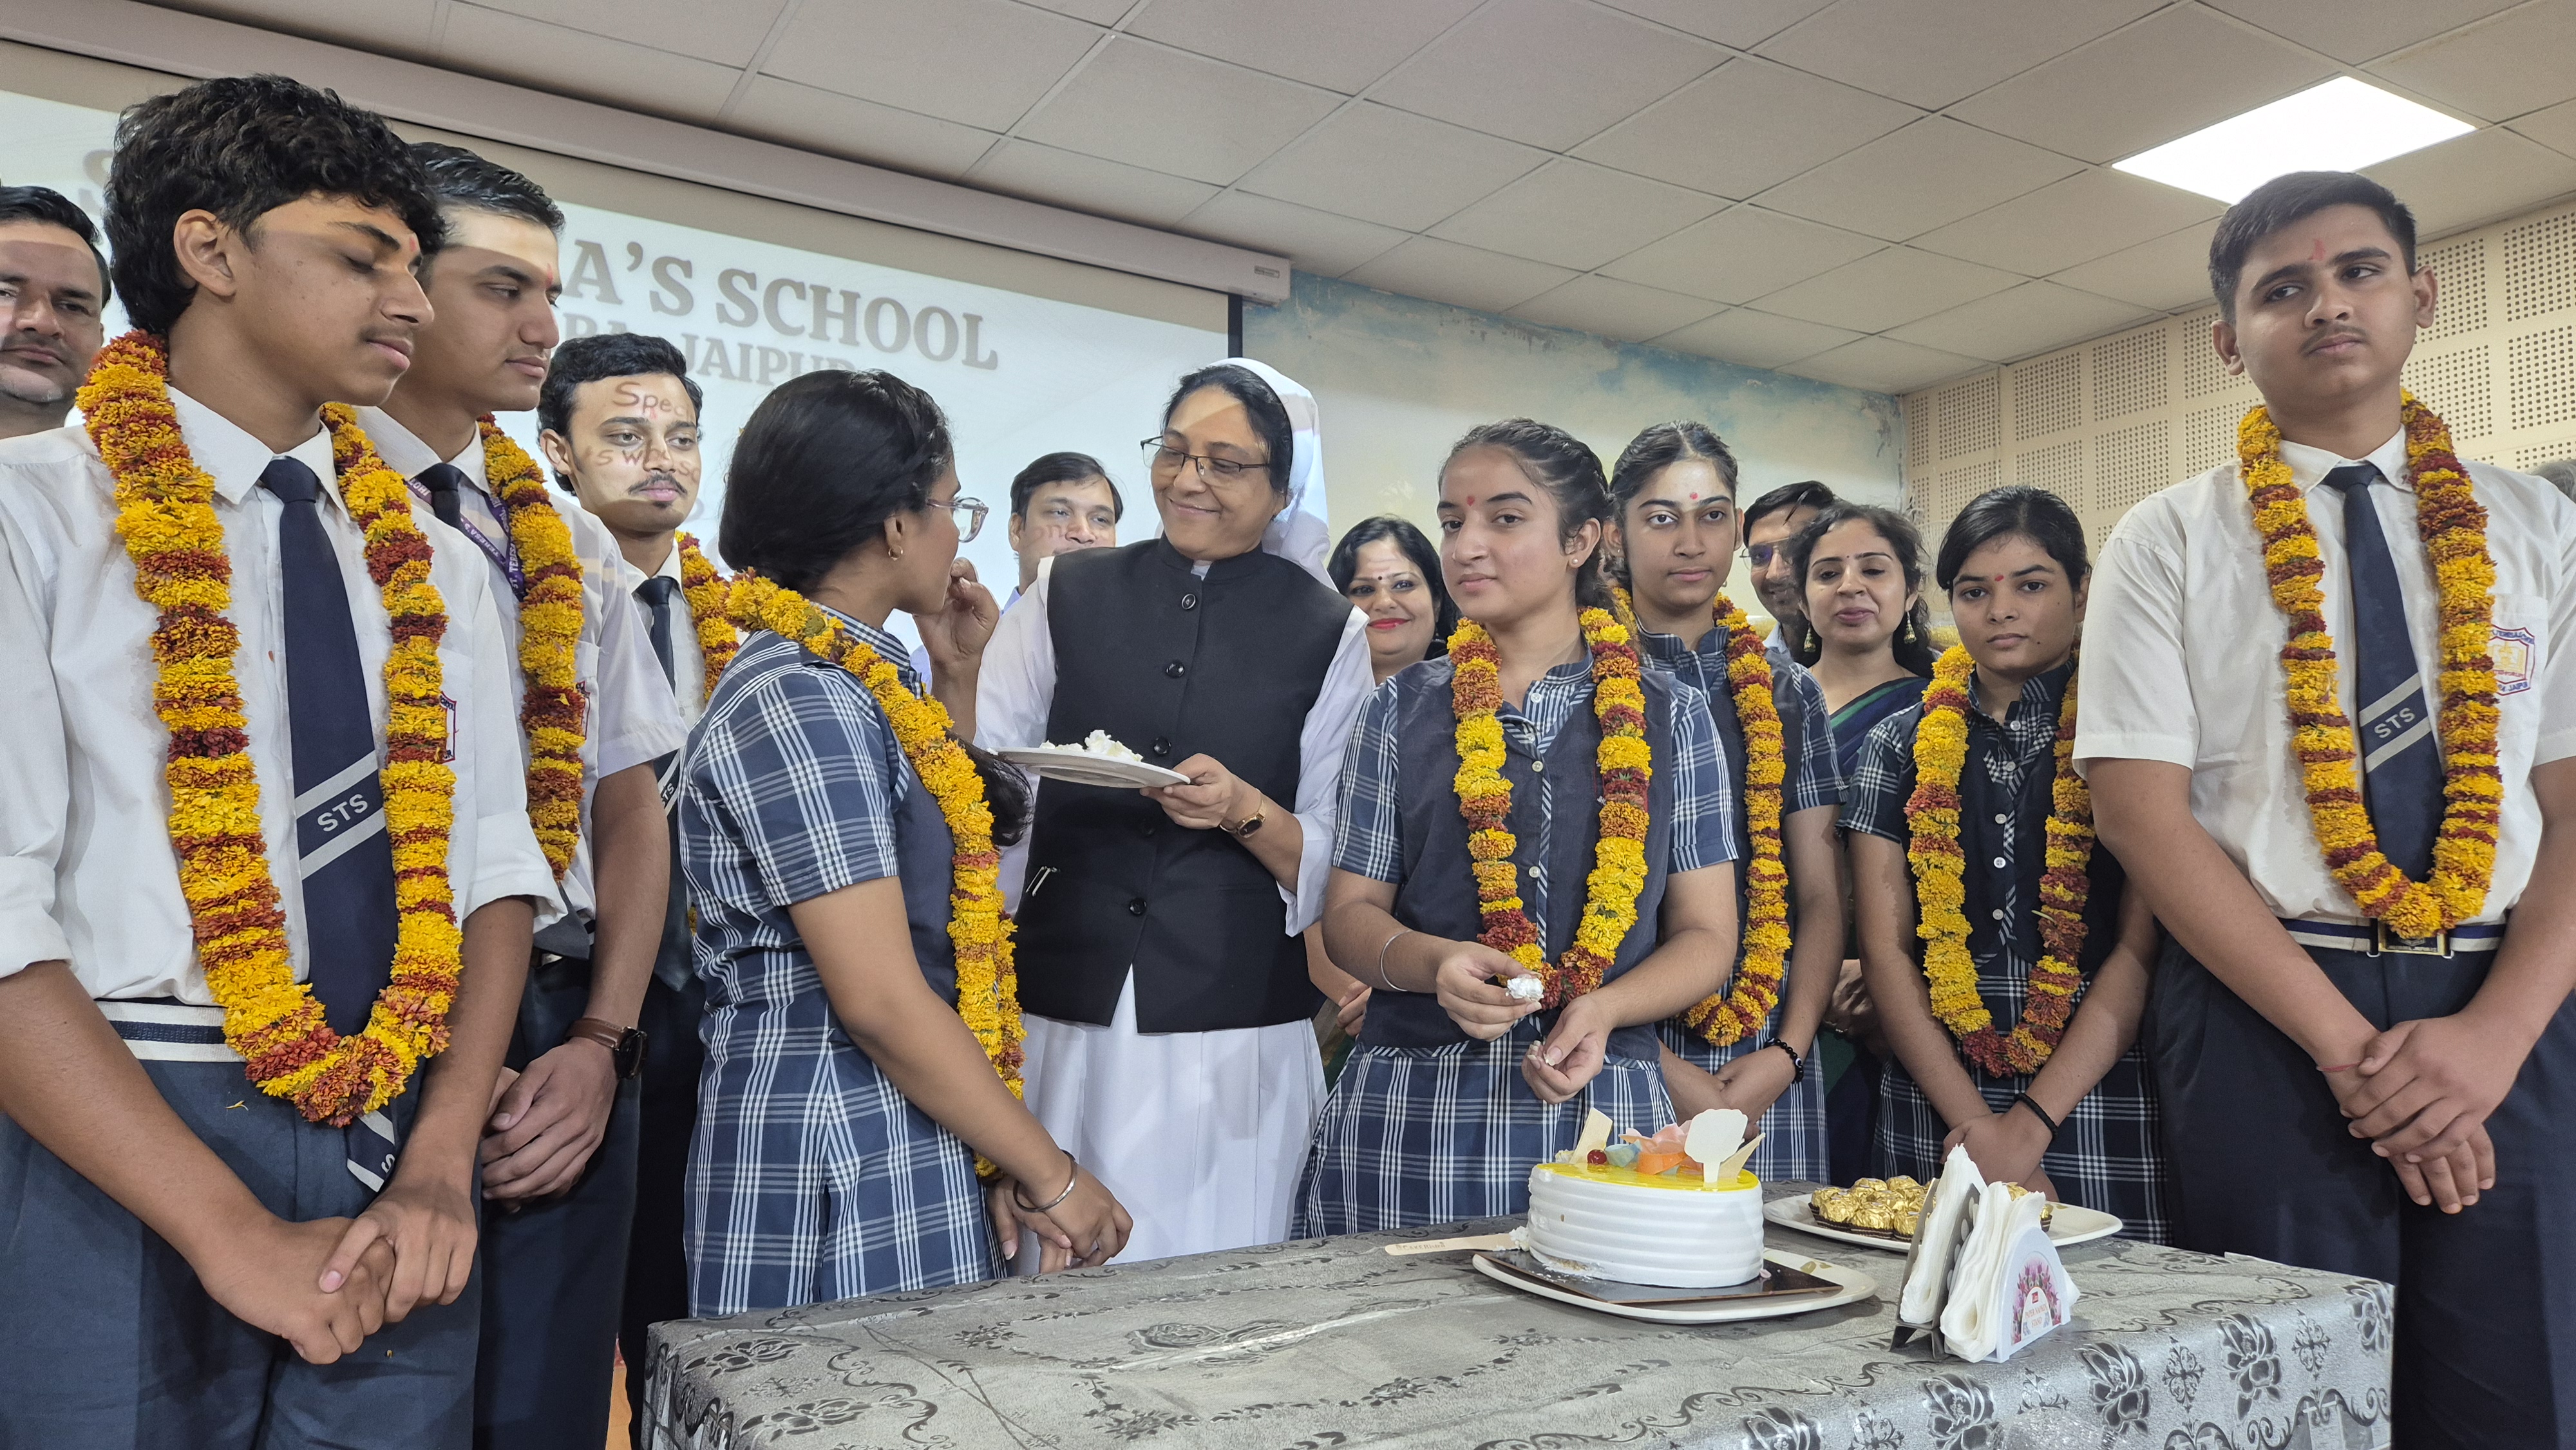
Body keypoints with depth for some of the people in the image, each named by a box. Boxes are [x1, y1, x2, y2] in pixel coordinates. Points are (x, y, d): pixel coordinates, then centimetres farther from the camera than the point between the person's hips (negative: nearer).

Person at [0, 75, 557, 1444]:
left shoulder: (430, 564, 10)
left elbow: (492, 865, 4)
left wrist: (441, 1166, -8)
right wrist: (236, 1234, -17)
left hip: (398, 1154, 4)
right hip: (117, 1148, -4)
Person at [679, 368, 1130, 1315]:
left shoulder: (846, 681, 10)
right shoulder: (801, 700, -19)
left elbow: (933, 845, 26)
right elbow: (882, 999, -22)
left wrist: (957, 674, 17)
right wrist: (1052, 1175, -15)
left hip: (897, 1133, 9)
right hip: (840, 1157, -9)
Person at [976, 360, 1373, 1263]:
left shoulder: (1327, 634, 4)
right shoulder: (1067, 596, 6)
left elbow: (1334, 860, 2)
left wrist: (1243, 811, -16)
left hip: (1234, 1031, -1)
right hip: (1065, 1013, 1)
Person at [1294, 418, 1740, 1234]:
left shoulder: (1669, 716, 7)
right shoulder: (1402, 712, 8)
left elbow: (1706, 935, 6)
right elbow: (1351, 913, 6)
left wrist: (1604, 1010, -13)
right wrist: (1434, 963, -16)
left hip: (1603, 1106, 0)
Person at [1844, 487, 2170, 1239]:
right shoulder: (1900, 745, 7)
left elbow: (2141, 949, -6)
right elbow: (1884, 949, 2)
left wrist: (2033, 1123, -13)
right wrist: (1977, 1125, -8)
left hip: (2096, 1101, -1)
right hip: (1932, 1112, 2)